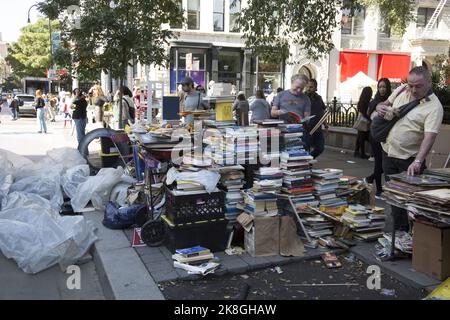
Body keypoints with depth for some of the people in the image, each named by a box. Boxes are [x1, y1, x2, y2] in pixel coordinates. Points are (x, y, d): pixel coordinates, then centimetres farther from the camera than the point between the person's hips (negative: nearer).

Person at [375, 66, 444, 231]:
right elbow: (386, 103, 20)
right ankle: (398, 231, 29)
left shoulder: (434, 107, -17)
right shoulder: (401, 90, 1)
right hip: (388, 151, 6)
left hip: (409, 159, -6)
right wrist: (380, 107, -5)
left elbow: (429, 137, -26)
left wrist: (418, 161, -38)